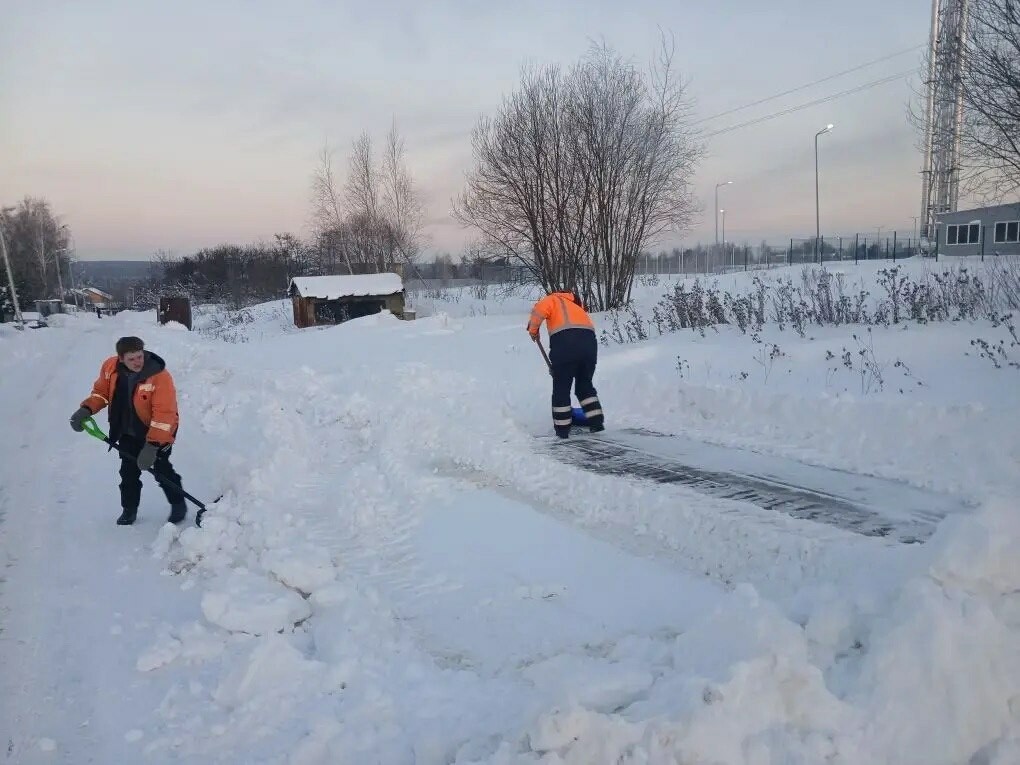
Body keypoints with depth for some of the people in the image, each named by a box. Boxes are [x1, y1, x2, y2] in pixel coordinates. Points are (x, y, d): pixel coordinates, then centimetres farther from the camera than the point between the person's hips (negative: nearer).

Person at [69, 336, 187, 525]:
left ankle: (178, 504, 20)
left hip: (159, 433, -5)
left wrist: (152, 446, -36)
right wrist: (86, 410, -11)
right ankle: (129, 509, 27)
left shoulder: (160, 376, -31)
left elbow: (164, 414, -33)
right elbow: (101, 391, 7)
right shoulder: (110, 367, -13)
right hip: (128, 433, 5)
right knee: (128, 472, 10)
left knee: (162, 470, -1)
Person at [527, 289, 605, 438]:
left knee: (561, 388, 7)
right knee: (585, 385, 22)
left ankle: (562, 429, 12)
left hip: (565, 343, -5)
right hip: (589, 341, 5)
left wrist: (533, 329, 13)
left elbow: (539, 310, -3)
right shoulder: (577, 306, 38)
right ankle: (596, 422, 19)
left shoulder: (553, 299, 21)